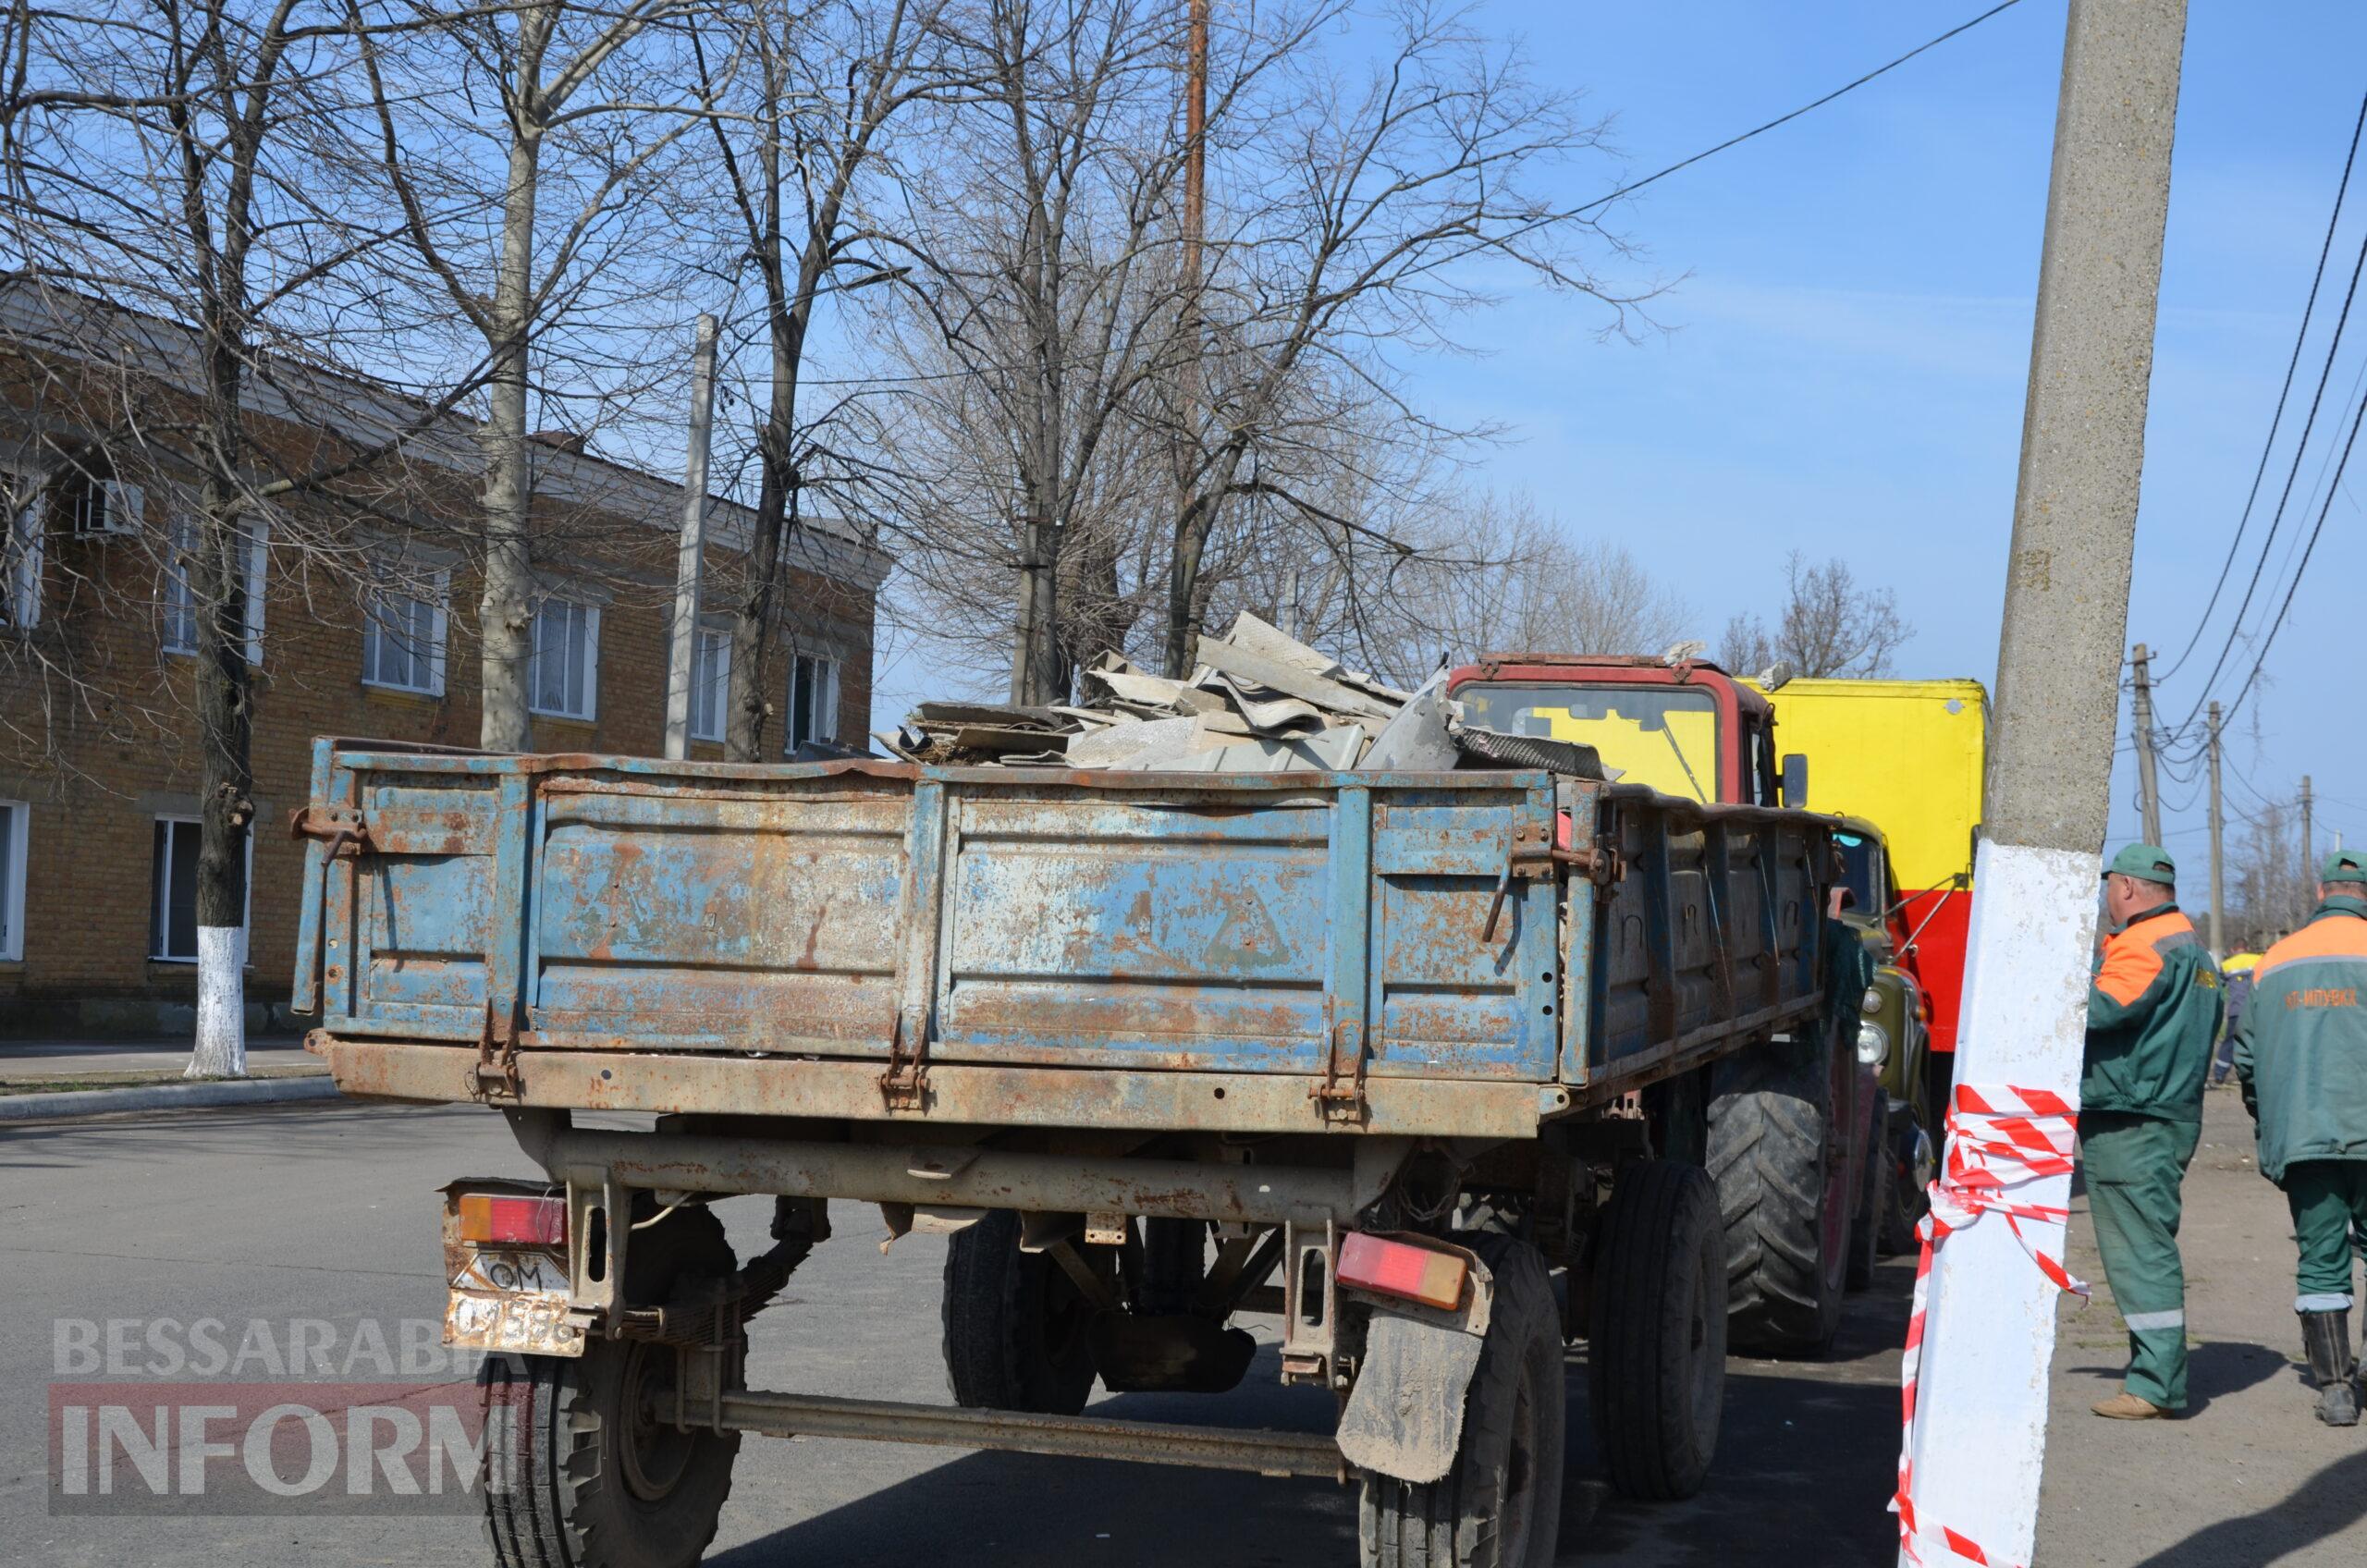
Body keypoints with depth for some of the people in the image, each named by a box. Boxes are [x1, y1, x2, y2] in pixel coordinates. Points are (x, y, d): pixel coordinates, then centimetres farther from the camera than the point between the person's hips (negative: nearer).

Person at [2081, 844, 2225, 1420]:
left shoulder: (2145, 946, -14)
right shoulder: (2193, 950, 21)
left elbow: (2101, 1007, -27)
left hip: (2130, 1126, -10)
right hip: (2173, 1114, 10)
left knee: (2140, 1251, -8)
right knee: (2148, 1248, 14)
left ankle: (2157, 1385, -8)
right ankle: (2158, 1375, 19)